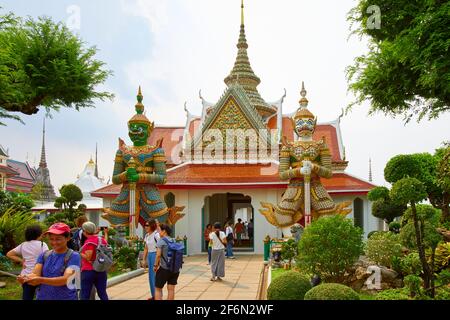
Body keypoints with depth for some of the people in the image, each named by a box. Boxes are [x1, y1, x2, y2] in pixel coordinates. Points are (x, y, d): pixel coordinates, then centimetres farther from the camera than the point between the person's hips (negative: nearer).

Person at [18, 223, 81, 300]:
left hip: (66, 297, -4)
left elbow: (66, 279, -23)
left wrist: (41, 280, -34)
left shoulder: (74, 256, -11)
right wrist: (26, 278, -30)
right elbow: (35, 274, -8)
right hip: (42, 297, 4)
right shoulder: (44, 255, 3)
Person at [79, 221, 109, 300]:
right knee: (103, 293, 10)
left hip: (89, 270, -7)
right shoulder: (102, 240, 8)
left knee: (85, 295, 3)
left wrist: (80, 253, -3)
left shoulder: (90, 241, -14)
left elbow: (88, 257, -18)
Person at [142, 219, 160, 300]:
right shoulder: (147, 236, 11)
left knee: (155, 276, -7)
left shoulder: (156, 235, -14)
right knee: (151, 276, 12)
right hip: (149, 255, 8)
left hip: (155, 255, -8)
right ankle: (153, 295, 22)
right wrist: (144, 259, 14)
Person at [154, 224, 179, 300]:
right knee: (171, 289, 8)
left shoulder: (161, 241, -10)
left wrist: (155, 265, -7)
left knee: (158, 289, 8)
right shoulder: (173, 241, 11)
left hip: (164, 269, -6)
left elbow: (158, 255, -18)